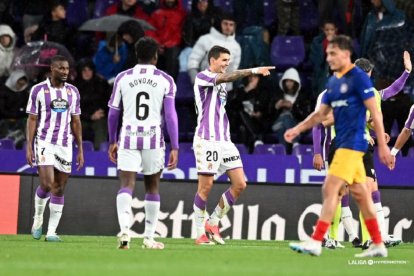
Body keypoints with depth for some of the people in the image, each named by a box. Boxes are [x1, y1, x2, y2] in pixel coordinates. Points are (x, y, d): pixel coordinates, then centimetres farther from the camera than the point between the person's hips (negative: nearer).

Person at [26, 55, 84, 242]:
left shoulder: (72, 92, 9)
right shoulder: (38, 90, -2)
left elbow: (75, 122, 12)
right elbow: (32, 120, -1)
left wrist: (80, 150, 9)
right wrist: (29, 147, -7)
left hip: (65, 145, 4)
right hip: (44, 142, -4)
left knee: (59, 190, 2)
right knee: (47, 185, -16)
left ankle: (51, 231, 6)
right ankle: (38, 218, 12)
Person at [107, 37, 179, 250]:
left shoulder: (123, 78, 5)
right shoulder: (165, 80, 1)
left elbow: (113, 114, 9)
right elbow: (170, 116, -3)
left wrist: (112, 141, 21)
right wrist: (174, 148, 0)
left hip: (128, 138, 0)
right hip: (154, 140, 0)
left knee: (126, 186, -6)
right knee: (152, 188, 14)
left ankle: (124, 229, -30)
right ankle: (149, 237, 17)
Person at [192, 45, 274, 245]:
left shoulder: (221, 84, 20)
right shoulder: (202, 77, -5)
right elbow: (227, 77, -24)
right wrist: (254, 71, -33)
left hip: (224, 140, 8)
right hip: (207, 139, -8)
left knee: (239, 184, 0)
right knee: (206, 186, -6)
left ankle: (213, 223, 11)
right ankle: (200, 233, 4)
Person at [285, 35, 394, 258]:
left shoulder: (359, 78, -10)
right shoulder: (333, 82, 14)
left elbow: (375, 112, -12)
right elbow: (320, 114, 18)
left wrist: (382, 145, -14)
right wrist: (298, 129, 4)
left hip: (353, 143, -9)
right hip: (342, 144, 9)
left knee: (330, 189, -14)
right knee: (360, 193, 10)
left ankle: (316, 242, -16)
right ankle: (378, 245, 15)